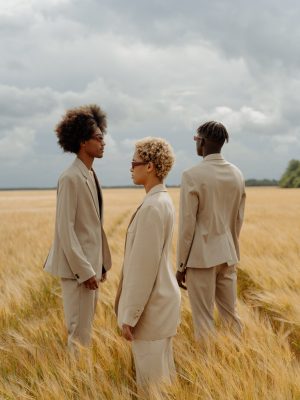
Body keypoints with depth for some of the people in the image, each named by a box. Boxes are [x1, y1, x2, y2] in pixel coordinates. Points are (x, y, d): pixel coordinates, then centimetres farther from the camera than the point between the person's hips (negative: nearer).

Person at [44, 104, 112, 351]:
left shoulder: (91, 175, 10)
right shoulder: (71, 178, -16)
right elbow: (65, 229, -19)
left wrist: (103, 262, 14)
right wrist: (84, 271, -19)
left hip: (92, 263, 9)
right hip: (78, 266, -9)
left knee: (87, 326, 18)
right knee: (79, 331, 0)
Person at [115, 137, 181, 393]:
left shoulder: (152, 207, -21)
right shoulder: (163, 200, 9)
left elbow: (144, 266, -22)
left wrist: (130, 315, -16)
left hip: (151, 304, -10)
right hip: (160, 298, 10)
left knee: (151, 376, 1)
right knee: (163, 370, 18)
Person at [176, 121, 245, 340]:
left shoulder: (192, 176, -14)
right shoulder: (237, 174, 4)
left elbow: (187, 225, -13)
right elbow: (239, 219, 11)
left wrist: (181, 266, -5)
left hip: (202, 257, -6)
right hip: (228, 255, 6)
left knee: (204, 321, 3)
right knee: (231, 315, 16)